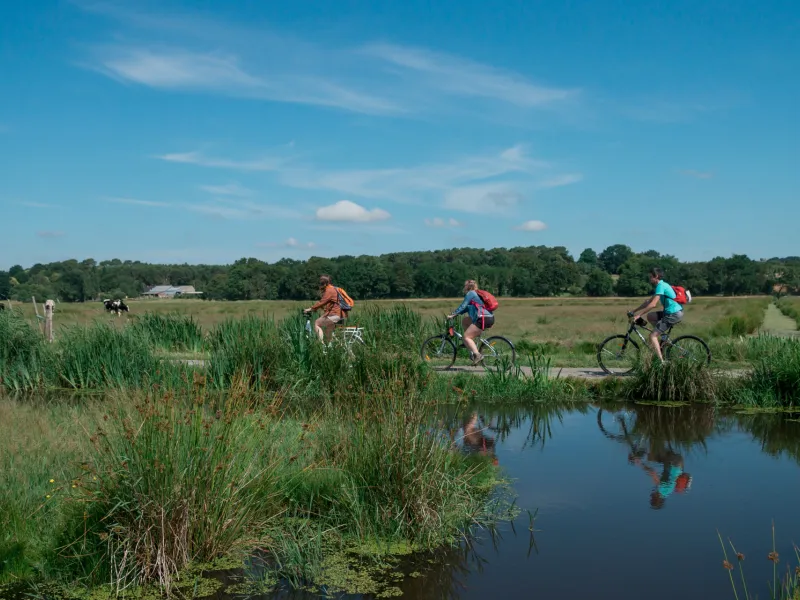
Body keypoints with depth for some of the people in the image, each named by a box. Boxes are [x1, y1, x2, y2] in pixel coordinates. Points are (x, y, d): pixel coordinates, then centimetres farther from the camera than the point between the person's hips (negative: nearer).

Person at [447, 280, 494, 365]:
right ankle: (472, 344, 19)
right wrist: (455, 314, 24)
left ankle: (477, 354, -24)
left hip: (484, 319, -10)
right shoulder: (475, 294, 26)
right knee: (465, 321, 24)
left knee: (466, 337, -9)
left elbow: (463, 306, -7)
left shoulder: (470, 293, -1)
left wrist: (453, 315, -5)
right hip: (489, 317, 10)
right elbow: (466, 308, 29)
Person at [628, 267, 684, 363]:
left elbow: (653, 304, -21)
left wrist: (638, 315, -18)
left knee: (652, 336, -9)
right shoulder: (662, 285, 18)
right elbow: (648, 301, 21)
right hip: (675, 313, 10)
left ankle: (661, 361, -14)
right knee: (650, 316, 17)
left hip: (674, 314, -10)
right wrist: (633, 311, 18)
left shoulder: (661, 286, -13)